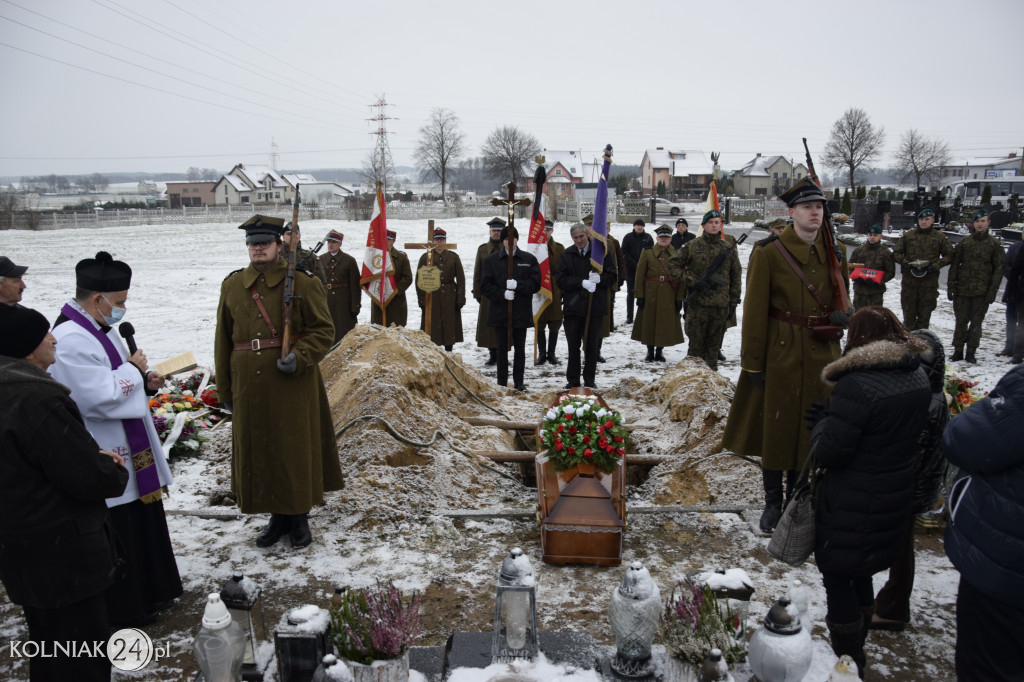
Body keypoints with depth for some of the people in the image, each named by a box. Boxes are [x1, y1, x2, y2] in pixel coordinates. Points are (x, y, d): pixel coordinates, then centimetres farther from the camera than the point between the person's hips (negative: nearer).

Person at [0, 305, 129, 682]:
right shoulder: (36, 397, -28)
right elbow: (90, 478, -25)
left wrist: (94, 455, 3)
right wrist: (115, 471, -3)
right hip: (60, 555, -10)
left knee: (50, 648, 27)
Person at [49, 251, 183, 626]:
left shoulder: (100, 328, 8)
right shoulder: (70, 341, -24)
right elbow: (99, 398, -28)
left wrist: (145, 380, 1)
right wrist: (133, 370, -14)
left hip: (131, 453, 10)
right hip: (105, 461, -10)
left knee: (142, 522, 21)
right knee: (117, 534, 5)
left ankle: (149, 588, 39)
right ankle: (124, 608, 23)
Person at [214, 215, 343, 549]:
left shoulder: (302, 283, -4)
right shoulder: (232, 285, 7)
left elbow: (323, 330, -2)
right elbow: (224, 340, 11)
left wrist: (299, 357, -19)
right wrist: (224, 388, 11)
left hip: (293, 386, -4)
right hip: (249, 386, 4)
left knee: (296, 450, 5)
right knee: (258, 452, 10)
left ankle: (299, 517, 23)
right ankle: (278, 516, 28)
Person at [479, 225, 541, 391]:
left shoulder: (529, 259, 4)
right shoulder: (492, 260, 3)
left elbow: (536, 284, -1)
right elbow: (485, 285, -1)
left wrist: (517, 285, -17)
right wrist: (502, 294, -16)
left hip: (521, 312, 0)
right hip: (500, 311, 0)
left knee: (520, 347, 8)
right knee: (502, 347, 6)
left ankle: (519, 382, 18)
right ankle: (502, 382, 14)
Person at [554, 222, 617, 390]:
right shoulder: (566, 255, 5)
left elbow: (613, 276, 1)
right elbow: (560, 279, -4)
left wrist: (599, 279, -19)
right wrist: (581, 283, -17)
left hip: (595, 307, -1)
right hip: (573, 306, 1)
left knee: (592, 345, 7)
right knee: (573, 346, 8)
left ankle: (589, 381, 19)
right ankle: (572, 381, 17)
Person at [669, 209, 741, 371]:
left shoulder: (729, 248, 9)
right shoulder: (692, 246, 2)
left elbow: (736, 276, 14)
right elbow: (673, 265, 4)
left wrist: (734, 301, 9)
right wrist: (691, 281, -8)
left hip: (720, 304, 2)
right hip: (697, 302, -2)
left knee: (714, 344, 7)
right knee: (696, 342, 3)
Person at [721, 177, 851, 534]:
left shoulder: (835, 252, 5)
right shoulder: (768, 254, -9)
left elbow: (839, 297, 18)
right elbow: (755, 312, -9)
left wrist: (841, 315, -7)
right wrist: (753, 362, -10)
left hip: (821, 355, 4)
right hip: (781, 354, -4)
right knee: (775, 426, 4)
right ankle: (773, 503, 21)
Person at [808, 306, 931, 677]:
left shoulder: (858, 385, -26)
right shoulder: (919, 378, 1)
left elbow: (828, 451, -24)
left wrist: (822, 423, -4)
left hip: (851, 505, -8)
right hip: (893, 497, 8)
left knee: (837, 577, 10)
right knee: (860, 574, 25)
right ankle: (856, 653, 42)